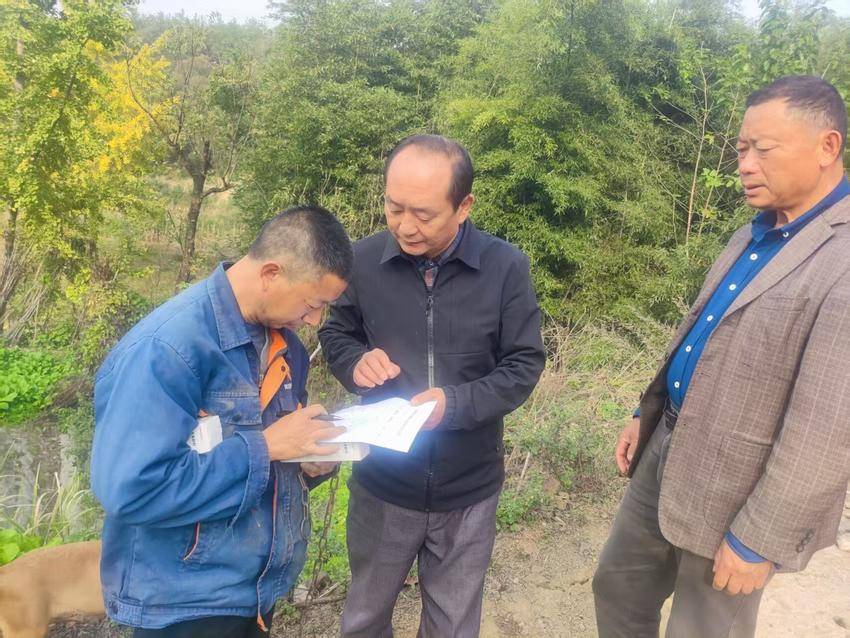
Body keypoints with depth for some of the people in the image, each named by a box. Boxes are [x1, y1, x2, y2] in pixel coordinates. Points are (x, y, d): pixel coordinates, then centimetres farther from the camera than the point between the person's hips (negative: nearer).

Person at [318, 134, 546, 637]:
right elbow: (336, 334, 5)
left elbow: (524, 365, -9)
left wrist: (456, 403, -25)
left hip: (469, 492, -1)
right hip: (383, 486, 1)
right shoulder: (365, 258, -11)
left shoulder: (507, 267, -13)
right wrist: (356, 362, -18)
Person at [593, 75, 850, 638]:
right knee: (618, 589, 22)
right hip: (667, 451, 8)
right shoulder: (756, 234, 6)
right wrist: (647, 414, 16)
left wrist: (758, 540, -18)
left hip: (737, 492, -8)